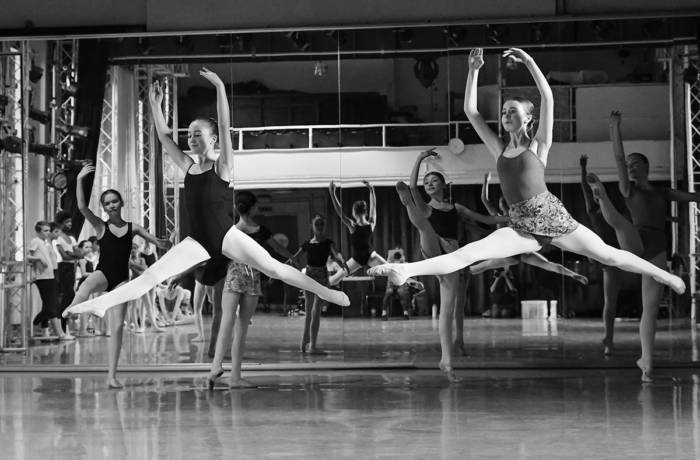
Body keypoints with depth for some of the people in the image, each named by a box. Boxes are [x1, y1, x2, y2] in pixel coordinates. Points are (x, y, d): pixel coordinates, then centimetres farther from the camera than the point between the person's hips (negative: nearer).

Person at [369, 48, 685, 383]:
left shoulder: (538, 144, 5)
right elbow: (470, 111, 11)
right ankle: (406, 270, -34)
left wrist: (529, 62, -9)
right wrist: (473, 71, 6)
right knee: (469, 252, -17)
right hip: (522, 227, 2)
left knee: (609, 255, 3)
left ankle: (664, 276, 19)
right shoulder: (499, 149, 15)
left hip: (551, 216, -2)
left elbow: (548, 98, -7)